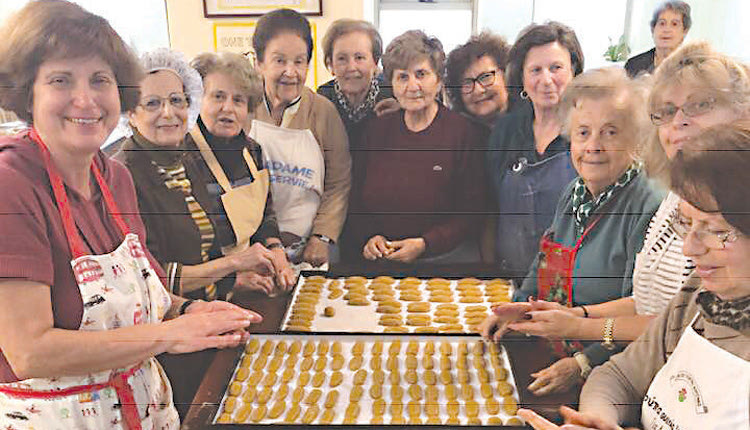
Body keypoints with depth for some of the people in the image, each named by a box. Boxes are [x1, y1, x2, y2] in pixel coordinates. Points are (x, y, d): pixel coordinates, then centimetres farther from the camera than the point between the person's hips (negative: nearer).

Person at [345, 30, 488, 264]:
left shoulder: (466, 132, -3)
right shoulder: (376, 130, 9)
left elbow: (472, 212, -4)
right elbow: (355, 199, 14)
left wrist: (425, 245, -12)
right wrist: (368, 237, -3)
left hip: (444, 261, -3)